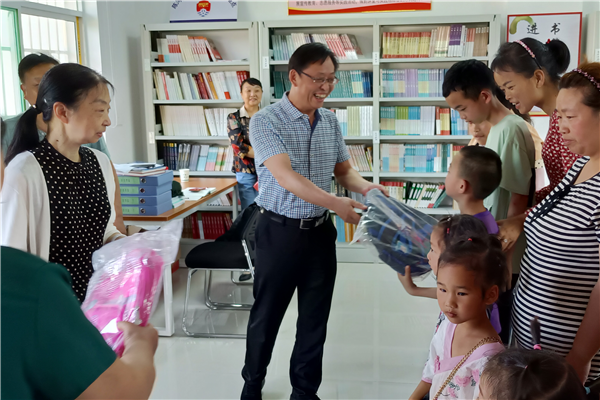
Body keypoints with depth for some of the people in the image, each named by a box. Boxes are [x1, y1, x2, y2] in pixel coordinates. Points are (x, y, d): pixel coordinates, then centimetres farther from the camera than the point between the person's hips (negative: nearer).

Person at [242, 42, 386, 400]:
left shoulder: (330, 121, 5)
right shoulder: (266, 121, -14)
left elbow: (344, 169, 12)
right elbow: (285, 175, -25)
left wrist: (366, 187, -10)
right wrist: (336, 204, -35)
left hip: (320, 231, 5)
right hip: (279, 232, -4)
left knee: (315, 317, 12)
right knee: (266, 315, 11)